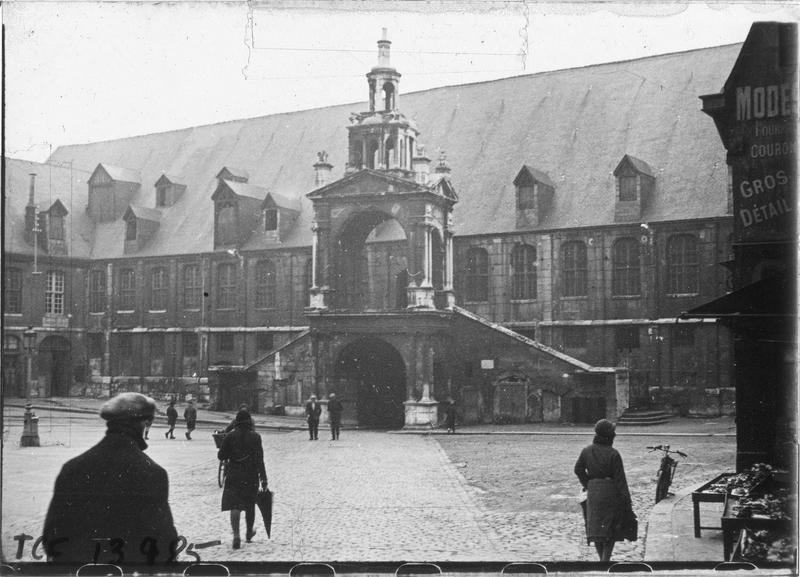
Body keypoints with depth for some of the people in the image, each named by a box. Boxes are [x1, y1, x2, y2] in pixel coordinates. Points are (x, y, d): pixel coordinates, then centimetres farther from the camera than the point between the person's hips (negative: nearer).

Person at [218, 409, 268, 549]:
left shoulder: (230, 436, -3)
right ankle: (249, 533, 34)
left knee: (234, 506, -2)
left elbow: (221, 456, 1)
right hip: (251, 477, 0)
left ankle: (236, 535, -19)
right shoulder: (255, 437, -8)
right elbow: (259, 460, -12)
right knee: (250, 506, 17)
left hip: (233, 476, 0)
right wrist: (264, 479, -9)